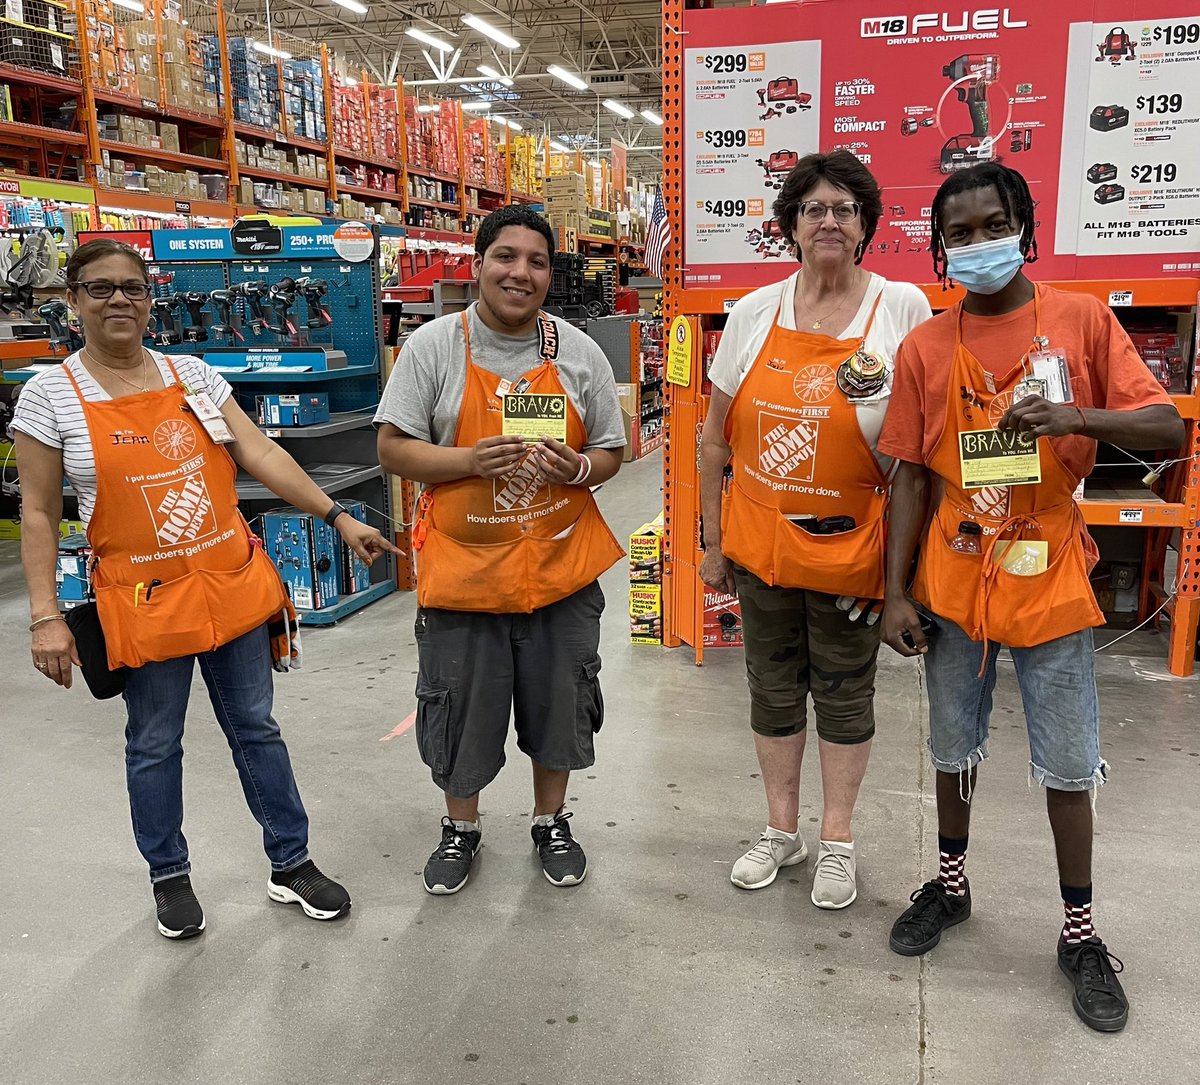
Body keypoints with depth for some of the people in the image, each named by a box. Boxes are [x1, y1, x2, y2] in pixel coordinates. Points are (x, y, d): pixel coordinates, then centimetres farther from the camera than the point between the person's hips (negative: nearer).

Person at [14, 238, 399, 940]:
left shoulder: (192, 374, 4)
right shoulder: (51, 394, -4)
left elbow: (260, 453, 1)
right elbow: (39, 513, -2)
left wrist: (338, 517, -5)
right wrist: (46, 616, -8)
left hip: (233, 584, 3)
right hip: (144, 600, -2)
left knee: (256, 729, 12)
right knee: (155, 744, 12)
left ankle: (292, 864, 27)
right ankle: (170, 875, 34)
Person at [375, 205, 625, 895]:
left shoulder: (579, 353, 2)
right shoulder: (433, 345, -4)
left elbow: (610, 453, 7)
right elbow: (394, 449, -5)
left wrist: (577, 468, -16)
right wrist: (469, 460, -21)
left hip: (560, 566, 2)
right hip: (464, 566, -1)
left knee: (560, 702, 15)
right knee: (461, 706, 11)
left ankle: (551, 819, 40)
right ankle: (461, 827, 37)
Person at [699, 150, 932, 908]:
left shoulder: (904, 309, -6)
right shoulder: (754, 313, 1)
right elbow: (716, 439, 6)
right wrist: (713, 542, 7)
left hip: (850, 546, -2)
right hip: (760, 543, 3)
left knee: (845, 692, 11)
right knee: (774, 689, 14)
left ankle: (838, 838, 31)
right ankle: (782, 829, 34)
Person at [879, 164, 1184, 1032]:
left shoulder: (1084, 321, -3)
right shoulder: (924, 348, 0)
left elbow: (1167, 429, -6)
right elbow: (912, 478, 1)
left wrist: (1077, 416, -26)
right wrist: (896, 593, -3)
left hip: (1051, 585, -1)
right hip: (953, 585, 1)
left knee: (1069, 768, 8)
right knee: (954, 749, 16)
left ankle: (1081, 932, 27)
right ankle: (950, 884, 38)